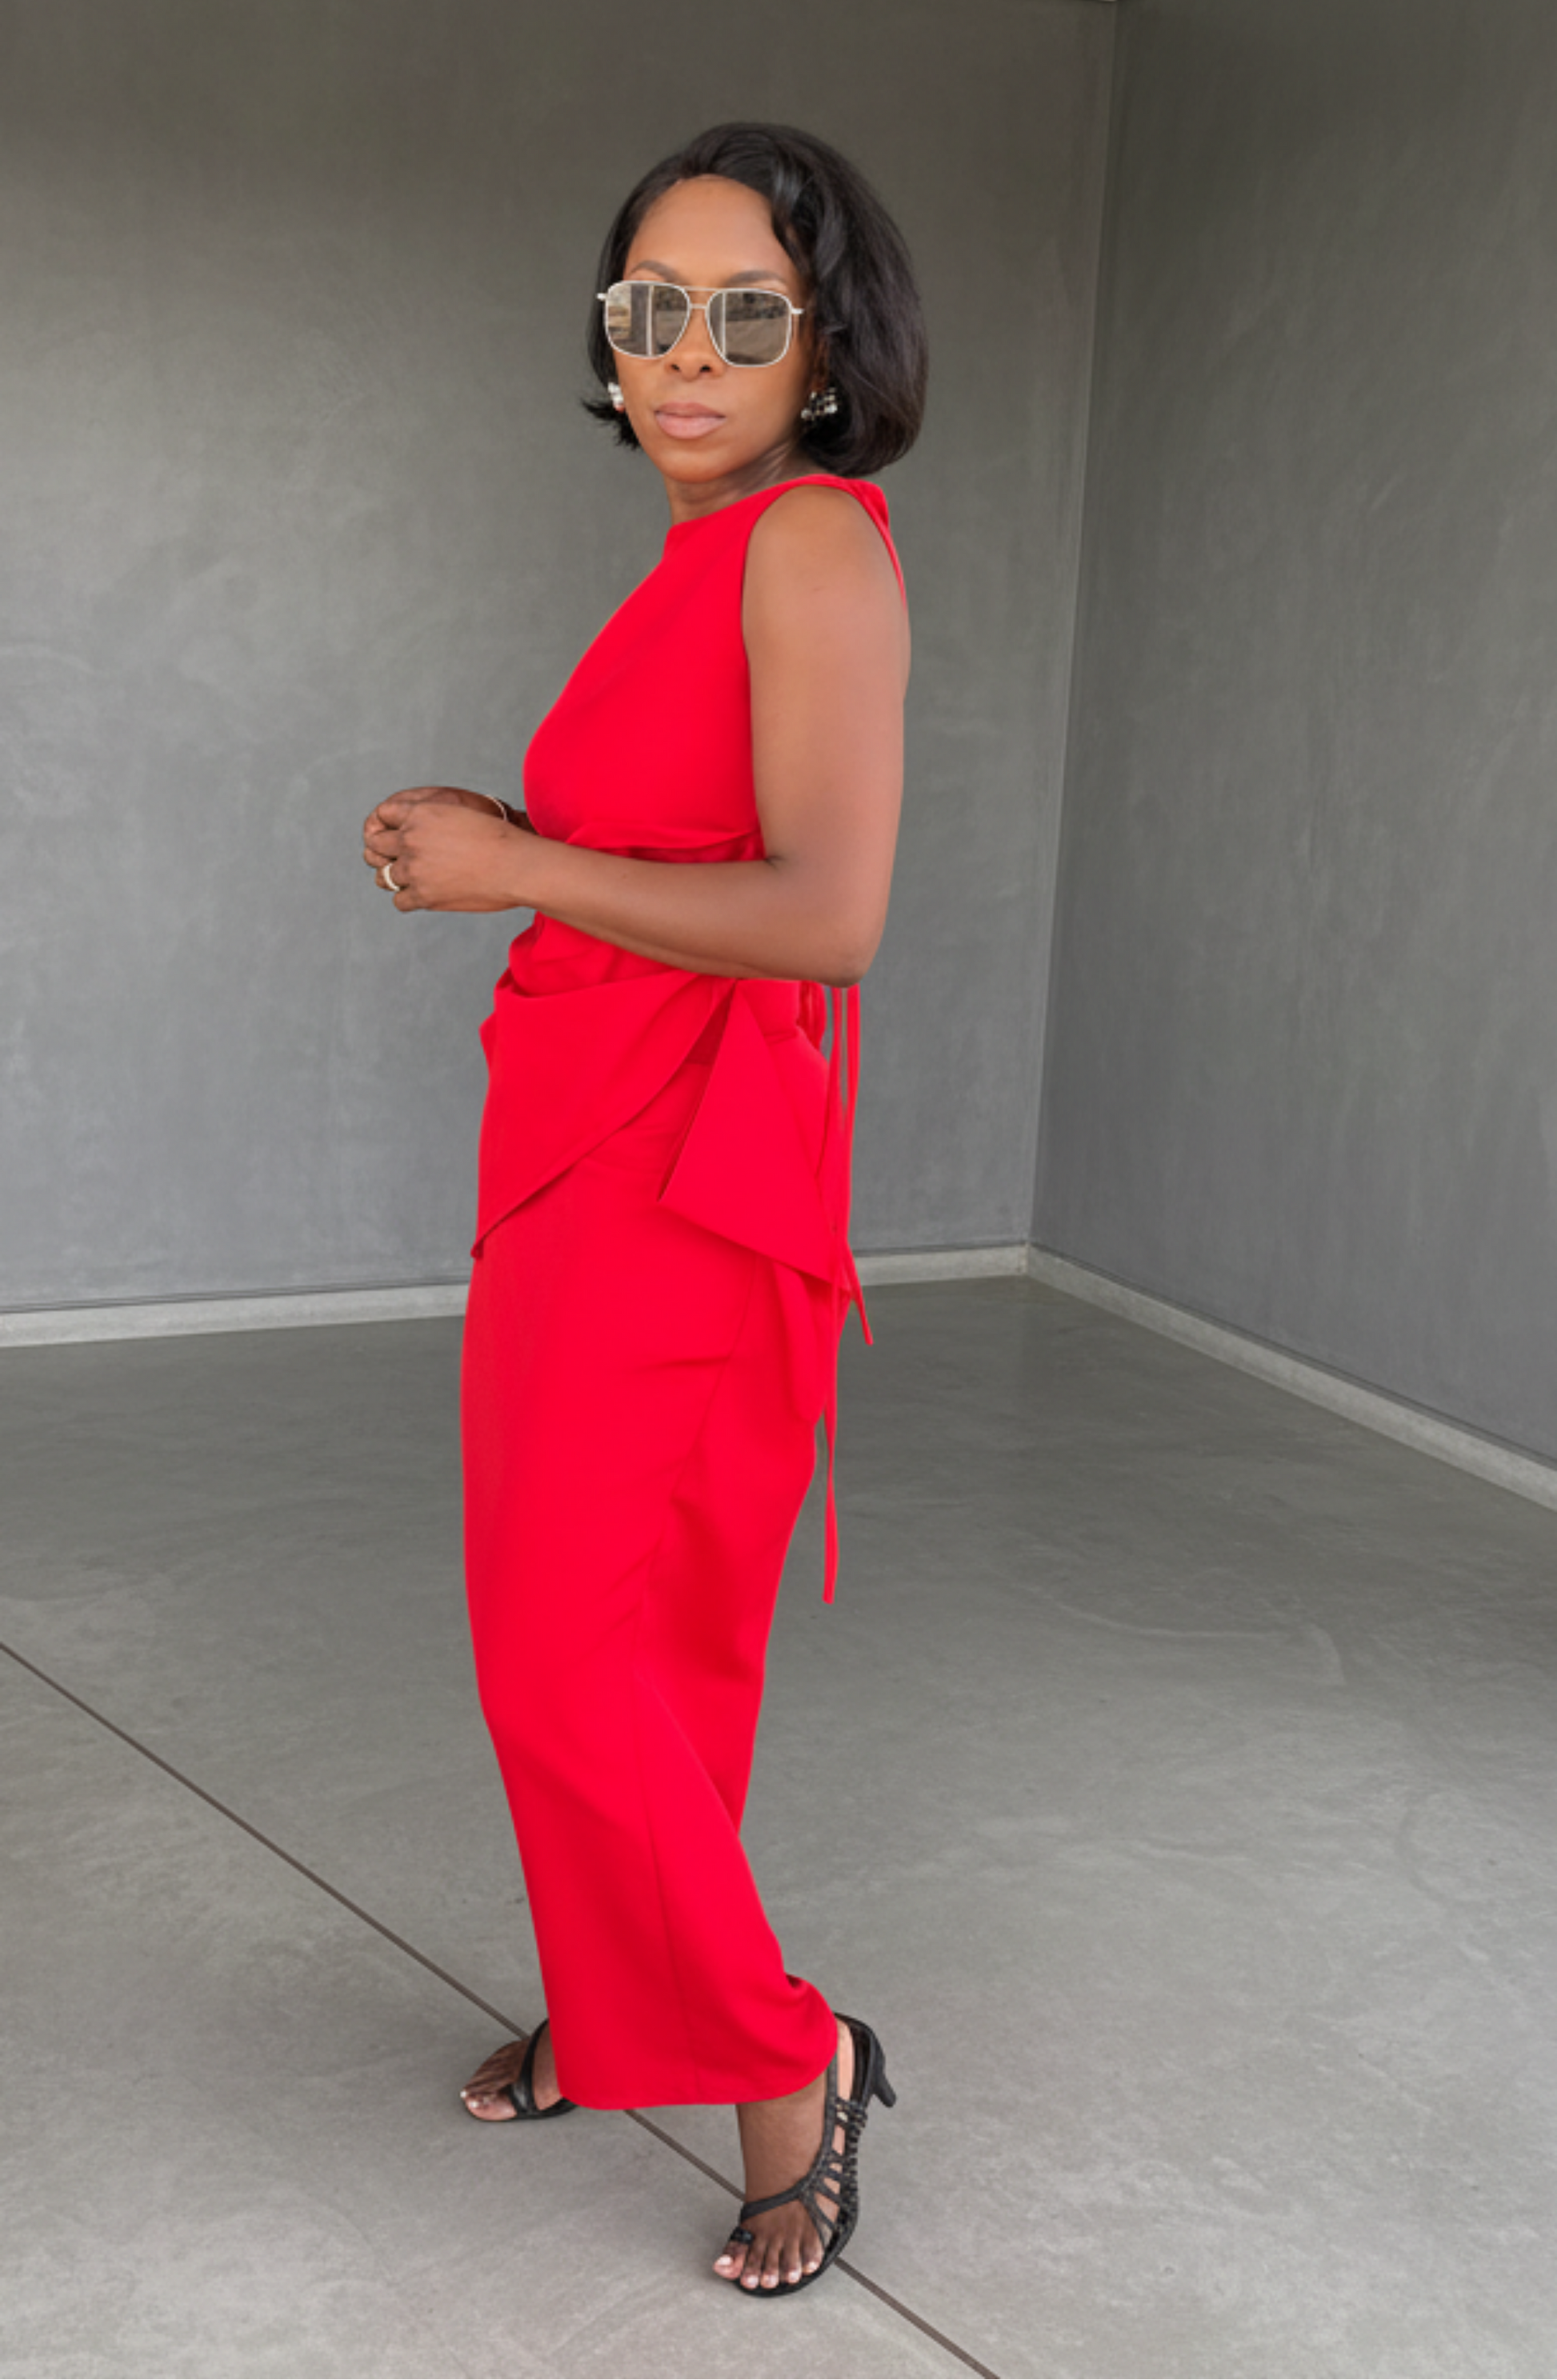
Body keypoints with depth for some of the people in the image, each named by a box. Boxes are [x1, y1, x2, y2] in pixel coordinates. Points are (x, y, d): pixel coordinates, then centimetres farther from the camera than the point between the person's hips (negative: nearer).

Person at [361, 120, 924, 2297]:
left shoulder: (816, 543, -14)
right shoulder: (708, 560, 13)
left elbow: (828, 911, -24)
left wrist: (515, 867, -18)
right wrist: (487, 839, 10)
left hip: (689, 1172, -9)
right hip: (584, 1142, 9)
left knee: (576, 1659, -8)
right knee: (565, 1628, 15)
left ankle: (784, 2059, 9)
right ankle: (611, 2018, 31)